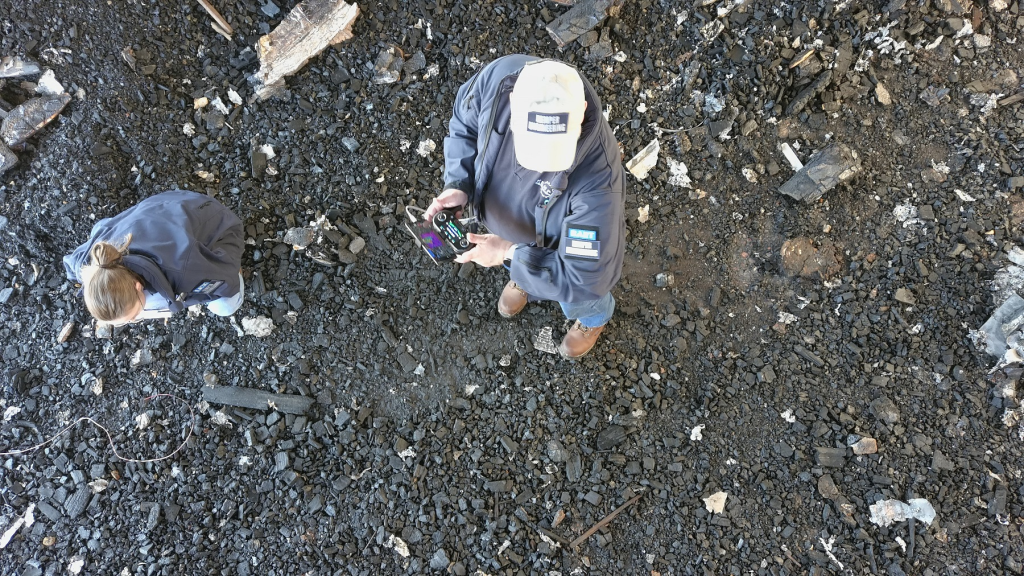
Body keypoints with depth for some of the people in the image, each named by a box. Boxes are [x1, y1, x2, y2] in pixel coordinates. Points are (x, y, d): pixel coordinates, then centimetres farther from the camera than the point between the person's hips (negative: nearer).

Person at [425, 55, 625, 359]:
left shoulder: (597, 180, -48)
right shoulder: (499, 78, -35)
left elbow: (585, 280, -35)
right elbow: (465, 123, -11)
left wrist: (511, 254, -33)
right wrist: (459, 184, -26)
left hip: (558, 251, -3)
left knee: (577, 300, 32)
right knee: (519, 267, 38)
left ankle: (594, 317, 70)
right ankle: (524, 280, 77)